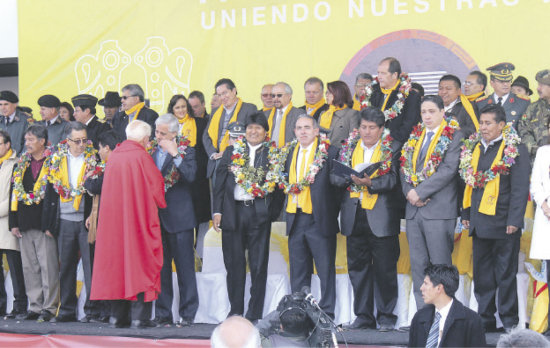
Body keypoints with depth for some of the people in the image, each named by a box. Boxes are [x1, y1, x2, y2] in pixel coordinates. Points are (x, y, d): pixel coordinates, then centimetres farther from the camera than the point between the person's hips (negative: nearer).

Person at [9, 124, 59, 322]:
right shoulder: (21, 164, 14)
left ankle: (49, 308, 2)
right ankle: (35, 307, 14)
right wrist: (14, 223, 9)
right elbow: (14, 194, 15)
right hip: (25, 225, 6)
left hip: (45, 224, -6)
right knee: (29, 268, 8)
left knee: (48, 267, -4)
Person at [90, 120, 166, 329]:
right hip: (139, 218, -5)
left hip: (113, 216, 5)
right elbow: (156, 186, -6)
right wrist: (158, 203, 12)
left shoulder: (114, 156, 6)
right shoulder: (141, 157, -11)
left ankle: (117, 315, 10)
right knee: (139, 264, -2)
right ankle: (139, 317, -5)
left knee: (117, 262, 10)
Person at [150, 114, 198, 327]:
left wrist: (174, 154, -21)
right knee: (160, 268, 7)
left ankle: (187, 314, 5)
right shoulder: (152, 151, 10)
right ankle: (162, 314, 12)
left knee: (185, 267, 0)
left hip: (179, 216, -5)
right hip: (157, 217, 5)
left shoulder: (185, 151, -4)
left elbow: (191, 176, -19)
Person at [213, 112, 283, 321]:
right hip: (233, 212, 2)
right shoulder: (232, 152, 12)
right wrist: (217, 211, 2)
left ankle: (255, 314, 5)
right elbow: (220, 182, 10)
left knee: (259, 265, 0)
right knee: (234, 263, 5)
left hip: (259, 213, -2)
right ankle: (235, 311, 12)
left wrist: (273, 210, -7)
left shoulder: (273, 155, 6)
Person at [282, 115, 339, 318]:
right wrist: (289, 186, 6)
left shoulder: (329, 152, -4)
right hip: (295, 220, 5)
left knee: (326, 269, -1)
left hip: (319, 220, -5)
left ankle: (327, 314, 3)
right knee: (298, 270, 10)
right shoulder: (290, 152, 13)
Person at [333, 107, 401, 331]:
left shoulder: (393, 149, 2)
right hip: (354, 217, 4)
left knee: (385, 269, -2)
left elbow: (392, 180, -10)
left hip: (381, 218, -4)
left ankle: (386, 316, 7)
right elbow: (335, 176, 7)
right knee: (357, 267, 7)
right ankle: (363, 316, 15)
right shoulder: (349, 147, 13)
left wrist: (370, 182, -24)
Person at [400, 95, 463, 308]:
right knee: (418, 265, 6)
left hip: (439, 209, -6)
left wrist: (420, 192, -14)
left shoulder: (453, 136, -2)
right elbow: (404, 167, 15)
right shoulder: (414, 136, 18)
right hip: (414, 210, 6)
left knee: (440, 266, -5)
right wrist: (409, 192, -4)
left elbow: (448, 170, -12)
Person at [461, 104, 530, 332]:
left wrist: (514, 220, -15)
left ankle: (509, 320, 10)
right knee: (482, 274, 10)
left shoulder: (515, 150, -6)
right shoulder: (473, 149, 12)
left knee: (506, 274, 1)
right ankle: (486, 319, 18)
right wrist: (466, 214, 14)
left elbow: (520, 189, -10)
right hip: (480, 223, 6)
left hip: (503, 224, -6)